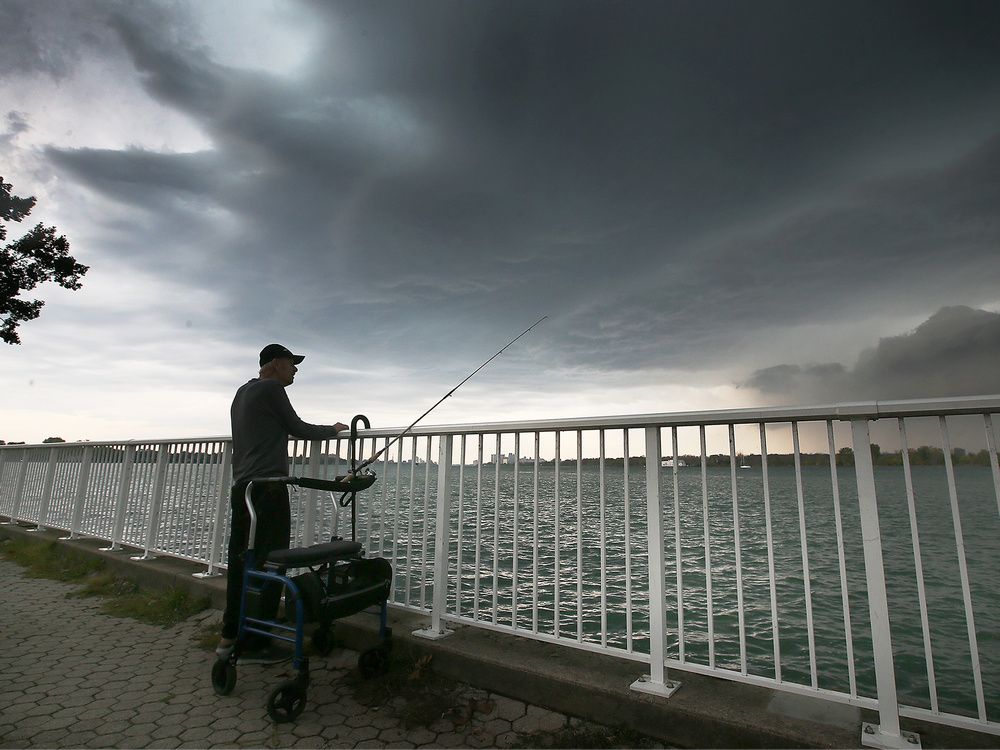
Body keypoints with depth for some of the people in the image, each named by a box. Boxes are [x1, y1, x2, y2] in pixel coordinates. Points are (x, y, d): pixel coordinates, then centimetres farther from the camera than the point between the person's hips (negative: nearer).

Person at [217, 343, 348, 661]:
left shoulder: (242, 392, 21)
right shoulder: (271, 389, -6)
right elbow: (298, 429, -1)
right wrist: (334, 430, 12)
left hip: (242, 488, 9)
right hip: (267, 488, -9)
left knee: (240, 563, 11)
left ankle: (230, 637, 17)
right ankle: (255, 643, 1)